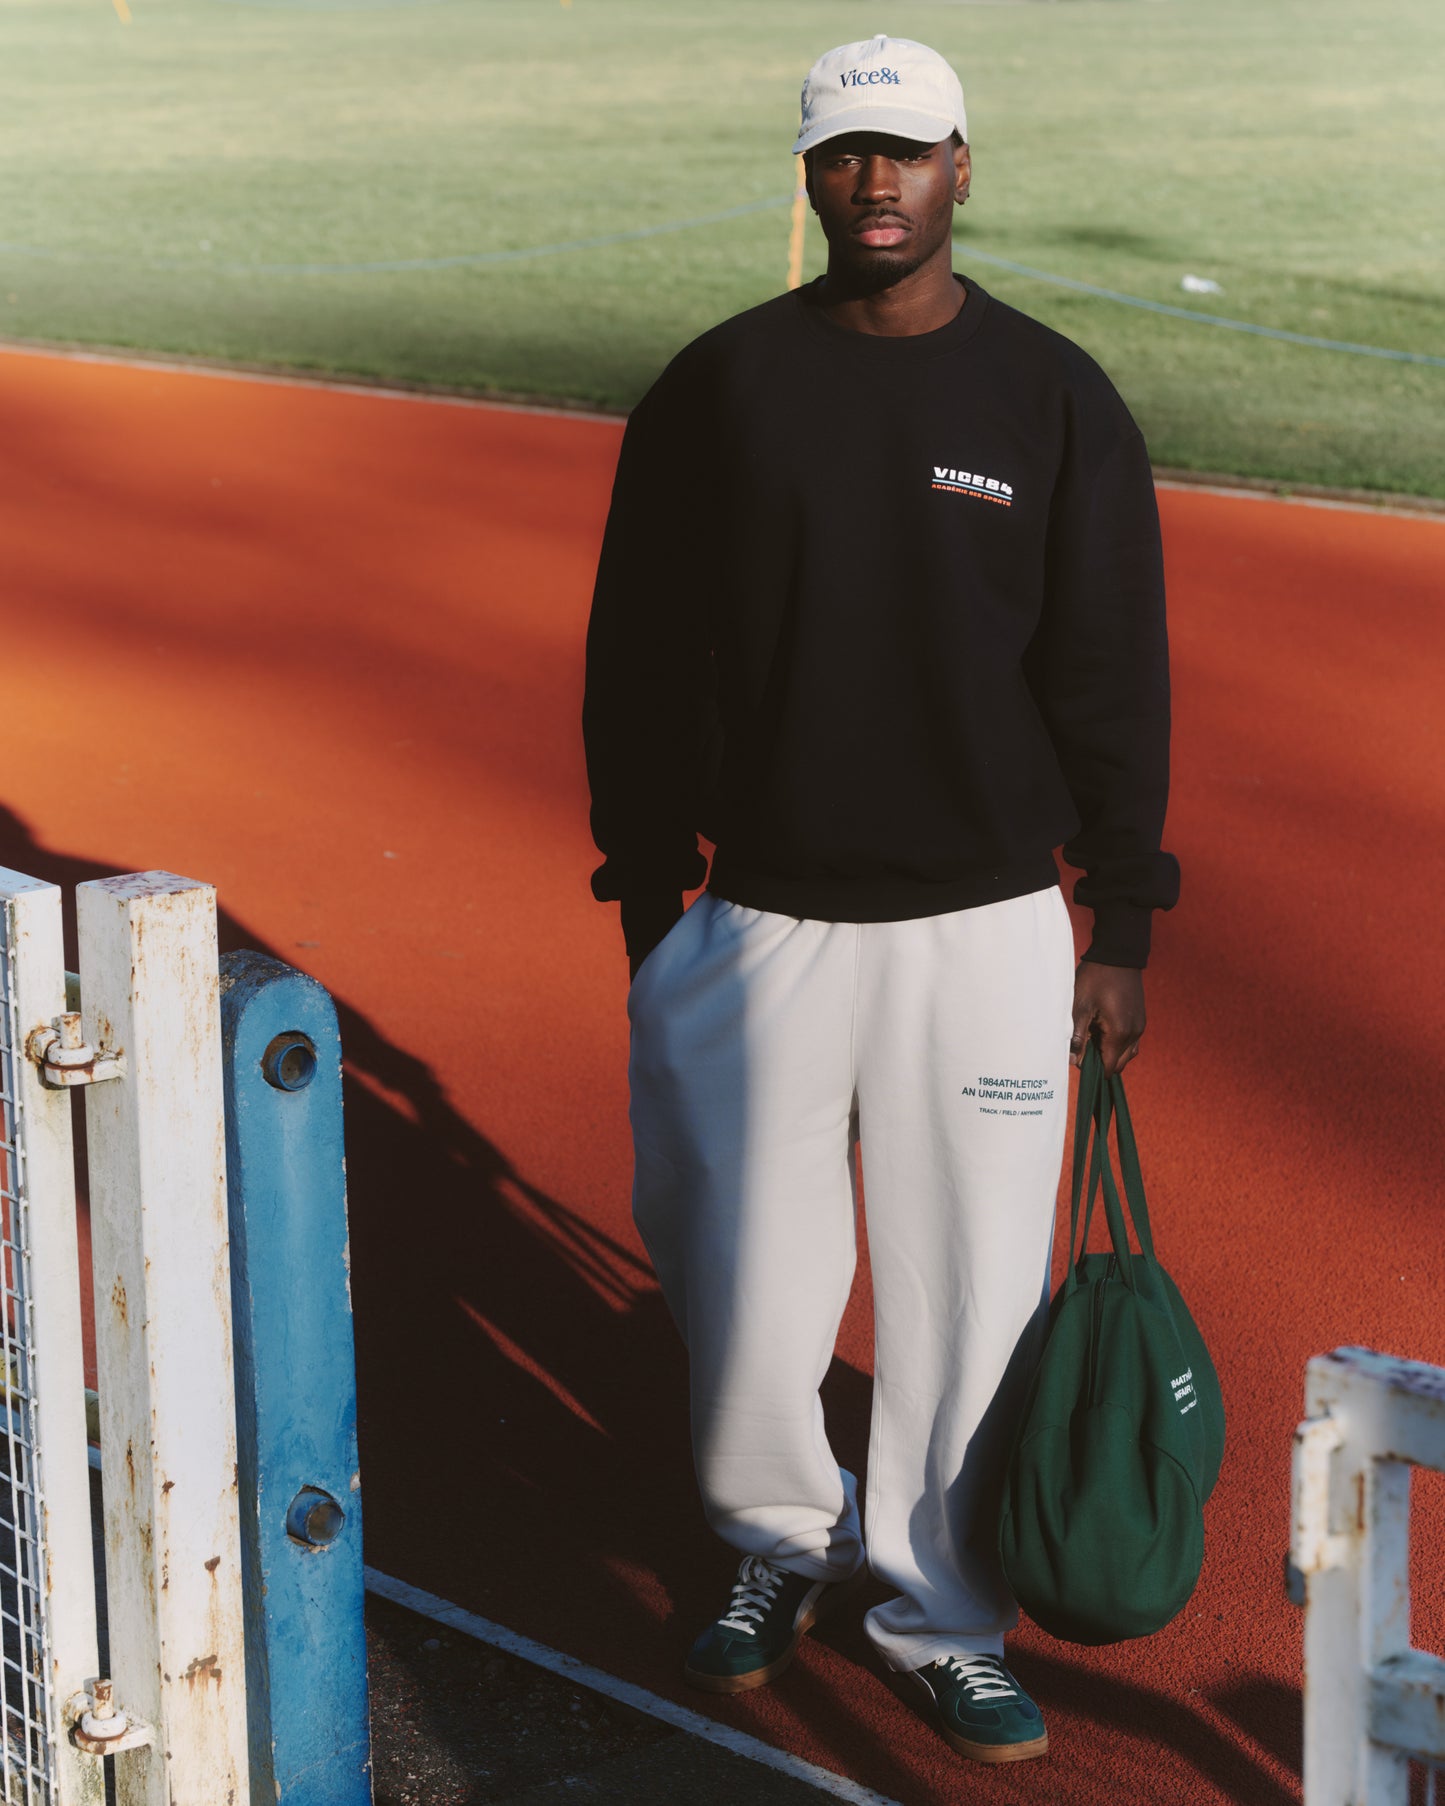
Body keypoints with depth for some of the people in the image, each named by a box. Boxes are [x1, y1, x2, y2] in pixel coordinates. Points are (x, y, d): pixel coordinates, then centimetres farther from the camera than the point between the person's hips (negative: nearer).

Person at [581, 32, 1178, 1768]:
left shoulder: (1055, 399, 0)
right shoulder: (715, 389, 0)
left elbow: (1113, 679, 2)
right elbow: (636, 665, 5)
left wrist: (1121, 929, 0)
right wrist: (647, 908, 3)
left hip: (987, 928, 0)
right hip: (764, 925, 0)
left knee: (971, 1285, 4)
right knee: (747, 1280, 5)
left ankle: (939, 1621, 23)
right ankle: (784, 1537, 34)